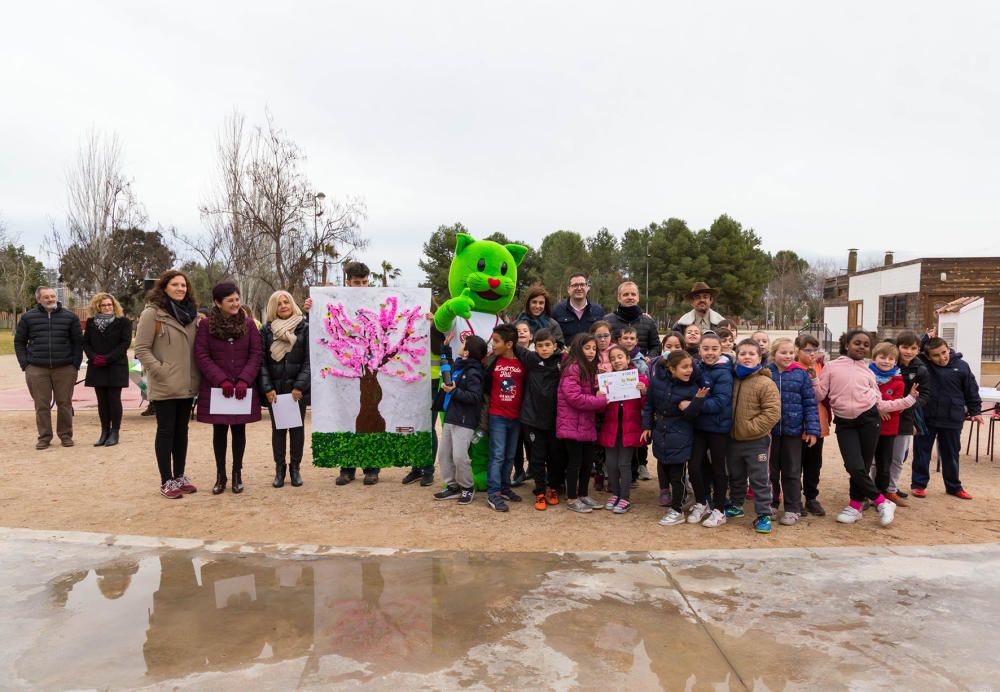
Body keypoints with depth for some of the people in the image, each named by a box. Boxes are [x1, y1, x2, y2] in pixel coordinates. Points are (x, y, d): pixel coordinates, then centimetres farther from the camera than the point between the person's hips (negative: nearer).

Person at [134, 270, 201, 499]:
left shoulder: (190, 313, 10)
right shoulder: (152, 313, -8)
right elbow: (141, 349, -11)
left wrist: (196, 374, 6)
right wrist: (161, 372, -16)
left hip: (187, 385, 6)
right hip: (165, 385, -6)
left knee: (181, 430, 13)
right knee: (166, 431, 1)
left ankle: (179, 476, 23)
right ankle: (166, 481, 10)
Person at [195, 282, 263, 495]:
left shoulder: (248, 323, 3)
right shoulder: (206, 324, -2)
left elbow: (256, 353, 0)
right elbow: (201, 355, -5)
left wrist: (244, 380, -12)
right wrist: (222, 380, -14)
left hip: (243, 388, 1)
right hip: (216, 388, -1)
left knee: (239, 429, 7)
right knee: (219, 430, 7)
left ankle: (237, 474, 18)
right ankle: (220, 475, 18)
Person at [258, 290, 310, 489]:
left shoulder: (305, 328, 0)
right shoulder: (266, 330, 5)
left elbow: (309, 360, -4)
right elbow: (262, 361, 2)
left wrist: (300, 386, -12)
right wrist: (267, 388, -8)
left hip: (297, 388, -1)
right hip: (274, 389, 1)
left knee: (297, 428, 5)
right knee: (278, 428, 6)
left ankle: (295, 467, 16)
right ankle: (279, 468, 15)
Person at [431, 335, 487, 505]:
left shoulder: (473, 372, -14)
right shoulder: (458, 366, 11)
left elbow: (475, 397, -21)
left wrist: (454, 391, -25)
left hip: (464, 421, -9)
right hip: (450, 418, 9)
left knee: (459, 456, -9)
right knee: (444, 453, 10)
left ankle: (467, 488, 12)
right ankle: (453, 487, 21)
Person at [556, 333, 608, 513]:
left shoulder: (590, 368, 15)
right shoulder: (572, 368, -14)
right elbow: (574, 397, -22)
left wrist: (600, 395, 0)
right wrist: (601, 401, -17)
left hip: (587, 423, 9)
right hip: (572, 423, -9)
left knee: (588, 461, 14)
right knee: (575, 461, 0)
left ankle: (583, 495, 28)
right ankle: (572, 499, 12)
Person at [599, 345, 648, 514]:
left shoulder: (640, 379, -4)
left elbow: (645, 407, -2)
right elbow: (602, 408, 4)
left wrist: (644, 393, -20)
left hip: (629, 429, -3)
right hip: (610, 428, 3)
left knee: (624, 464, 1)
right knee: (611, 464, 7)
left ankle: (625, 498, 15)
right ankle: (615, 494, 26)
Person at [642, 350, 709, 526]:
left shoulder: (692, 387, -15)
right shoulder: (657, 380, -9)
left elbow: (691, 415, -15)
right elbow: (649, 404, 5)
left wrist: (698, 399, -31)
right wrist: (647, 426, 7)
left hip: (680, 438, -4)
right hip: (660, 434, 4)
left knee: (677, 474, 2)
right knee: (663, 470, 16)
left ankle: (677, 511, 16)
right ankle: (677, 500, 38)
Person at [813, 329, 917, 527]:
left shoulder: (868, 372, 12)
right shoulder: (832, 367, 6)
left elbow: (879, 404, 12)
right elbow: (819, 396, 3)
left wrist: (908, 400, 12)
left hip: (869, 419, 2)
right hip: (844, 423, -1)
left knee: (864, 466, 3)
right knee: (854, 467, -9)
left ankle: (855, 506, 21)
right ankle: (882, 503, 10)